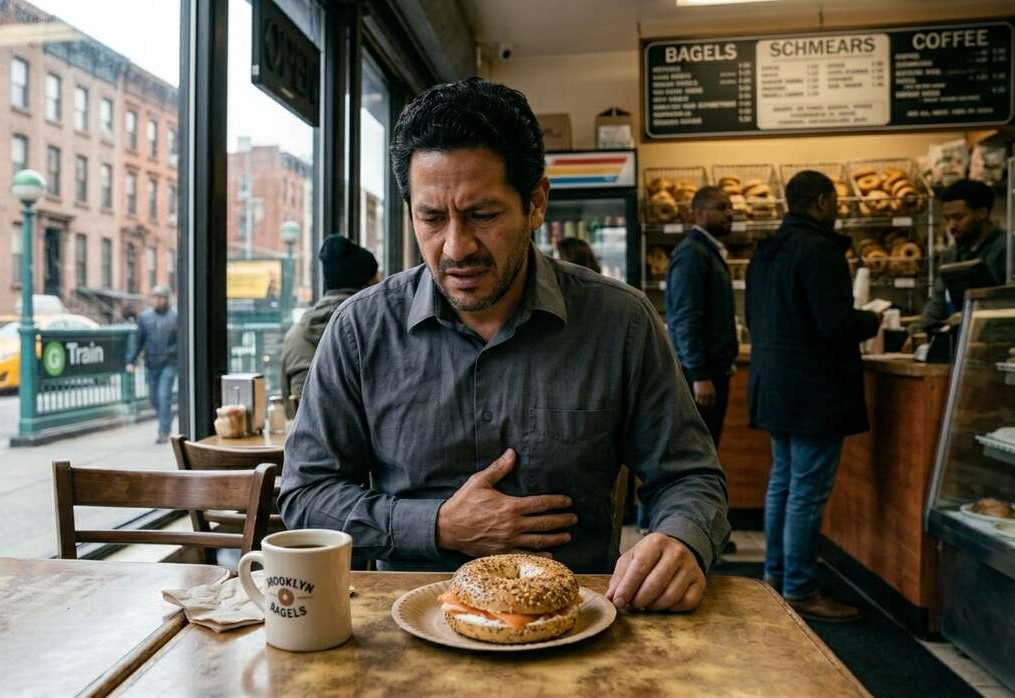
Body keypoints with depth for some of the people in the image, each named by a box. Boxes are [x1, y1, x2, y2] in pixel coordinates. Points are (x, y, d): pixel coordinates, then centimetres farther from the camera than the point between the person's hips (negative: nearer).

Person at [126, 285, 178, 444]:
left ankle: (164, 432, -3)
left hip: (168, 363, -4)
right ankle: (165, 422, 33)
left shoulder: (175, 317, -2)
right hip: (150, 364, 4)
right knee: (153, 397, 10)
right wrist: (131, 360, 4)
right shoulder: (145, 317, 6)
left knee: (164, 397, -9)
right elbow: (139, 341, 10)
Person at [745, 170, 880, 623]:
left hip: (774, 387, 10)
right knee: (808, 492, -2)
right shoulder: (818, 250, -17)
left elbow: (755, 319, 18)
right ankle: (800, 592, 7)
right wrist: (872, 322, -3)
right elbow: (836, 322, -22)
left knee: (783, 481, 18)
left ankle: (776, 575, 28)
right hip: (814, 391, -10)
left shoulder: (765, 253, 12)